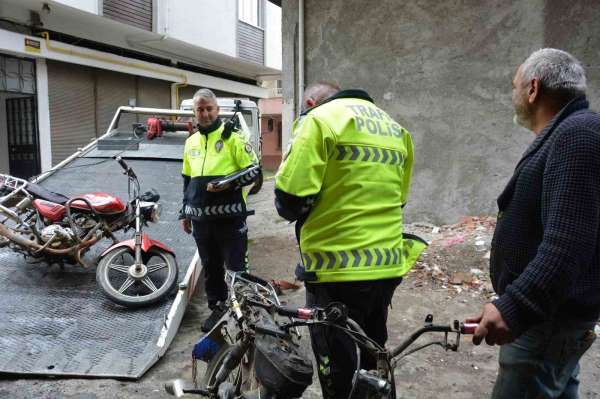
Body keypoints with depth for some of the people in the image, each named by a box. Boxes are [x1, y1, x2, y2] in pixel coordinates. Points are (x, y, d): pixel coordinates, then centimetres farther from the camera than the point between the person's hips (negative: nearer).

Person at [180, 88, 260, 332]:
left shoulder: (232, 137, -3)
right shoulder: (191, 142, 14)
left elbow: (254, 170, -5)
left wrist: (229, 183, -19)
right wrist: (184, 212, 19)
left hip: (229, 215, -5)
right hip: (200, 217, 6)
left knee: (236, 266, 1)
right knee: (210, 267, 15)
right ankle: (217, 308, 29)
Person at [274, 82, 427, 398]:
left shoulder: (320, 119, -9)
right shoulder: (395, 128, 15)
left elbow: (291, 197, -17)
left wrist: (295, 213, 5)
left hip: (338, 267, -7)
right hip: (388, 264, 8)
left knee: (338, 372, 8)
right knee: (373, 356, 25)